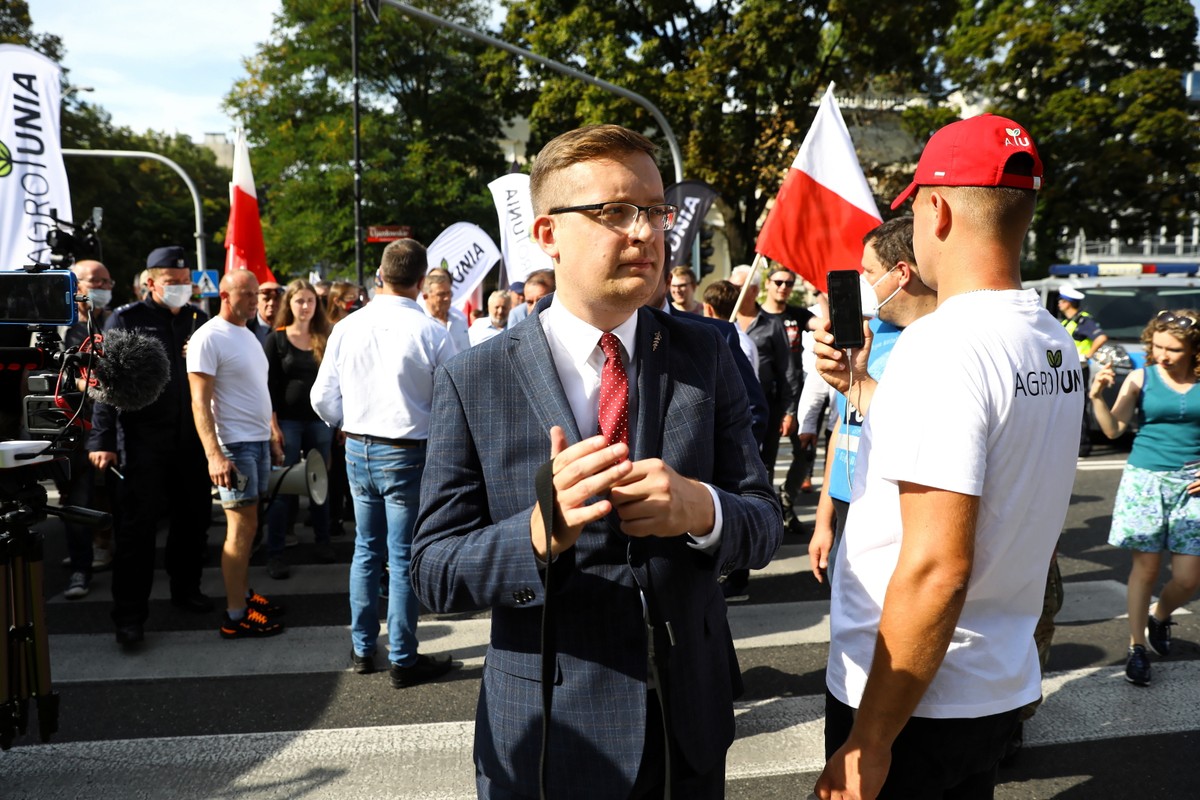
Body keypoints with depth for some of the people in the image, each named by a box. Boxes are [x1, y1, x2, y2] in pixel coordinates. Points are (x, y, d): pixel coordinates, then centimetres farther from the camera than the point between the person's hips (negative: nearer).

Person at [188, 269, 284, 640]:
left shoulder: (248, 335, 15)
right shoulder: (209, 338, -12)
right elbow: (200, 403, -17)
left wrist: (271, 438, 20)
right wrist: (214, 455, -24)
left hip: (259, 442, 8)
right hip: (234, 445, -8)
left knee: (247, 526, 13)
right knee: (242, 528, -5)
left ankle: (243, 593, 23)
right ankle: (235, 617, 1)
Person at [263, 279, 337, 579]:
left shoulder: (324, 339, 8)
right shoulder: (276, 339, 0)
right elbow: (268, 386, -4)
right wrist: (273, 425, -10)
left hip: (320, 421, 3)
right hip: (288, 421, -3)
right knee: (284, 488, -1)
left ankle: (323, 542, 20)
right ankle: (275, 553, 5)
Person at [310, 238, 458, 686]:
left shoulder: (347, 327, -1)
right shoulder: (431, 333, -15)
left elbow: (323, 398, 3)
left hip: (357, 451, 5)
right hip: (408, 454, -4)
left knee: (366, 549, 18)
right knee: (404, 557, 5)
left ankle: (362, 649, 29)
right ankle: (403, 661, 15)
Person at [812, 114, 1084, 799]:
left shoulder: (942, 345, -23)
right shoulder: (1058, 346, 4)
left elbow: (936, 569, -26)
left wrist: (868, 740, -19)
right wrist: (858, 387, 24)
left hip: (916, 702, -8)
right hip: (1003, 690, 8)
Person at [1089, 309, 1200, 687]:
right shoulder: (1140, 379, -2)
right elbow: (1113, 429, -8)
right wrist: (1098, 397, -23)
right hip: (1145, 480, -1)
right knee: (1146, 568, 3)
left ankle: (1159, 617, 32)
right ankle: (1137, 648, 16)